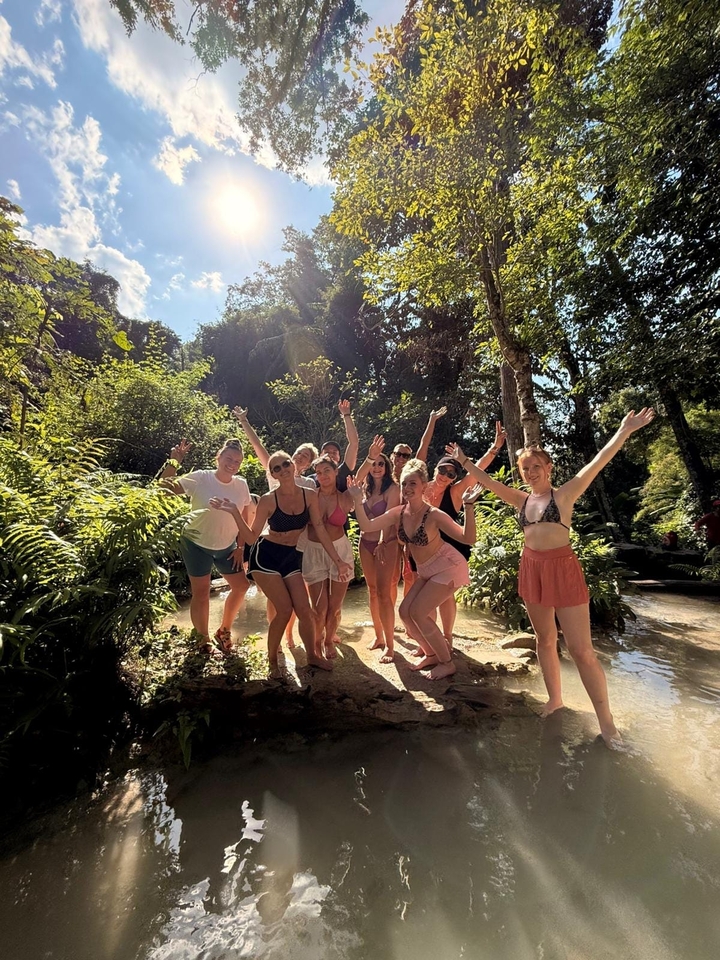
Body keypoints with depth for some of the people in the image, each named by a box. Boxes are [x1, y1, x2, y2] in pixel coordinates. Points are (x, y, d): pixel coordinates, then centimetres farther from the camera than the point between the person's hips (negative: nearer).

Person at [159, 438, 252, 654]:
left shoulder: (241, 485, -6)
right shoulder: (200, 478, -16)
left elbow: (244, 519, 1)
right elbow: (165, 486, -17)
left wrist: (240, 548, 1)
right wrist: (174, 461, -29)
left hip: (227, 546, 4)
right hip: (197, 545, -4)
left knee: (241, 586, 7)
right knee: (201, 592, 6)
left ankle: (224, 631, 30)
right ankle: (202, 638, 30)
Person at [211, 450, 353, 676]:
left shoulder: (309, 495, -6)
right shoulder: (268, 500, -15)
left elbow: (320, 530, -3)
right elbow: (252, 537, -11)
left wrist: (338, 560, -5)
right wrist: (234, 512, -24)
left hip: (291, 557, 4)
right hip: (266, 556, -3)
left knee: (304, 610, 3)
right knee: (284, 610, -7)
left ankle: (312, 656, 28)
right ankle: (272, 660, 19)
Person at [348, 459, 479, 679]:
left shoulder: (434, 514, -26)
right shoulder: (398, 513, -8)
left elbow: (468, 538, -29)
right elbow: (367, 526, -15)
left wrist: (468, 507, -40)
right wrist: (358, 500, -20)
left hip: (448, 567, -7)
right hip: (426, 571, 7)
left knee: (418, 612, -10)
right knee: (405, 611, 4)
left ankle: (447, 662, 11)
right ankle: (431, 654, 27)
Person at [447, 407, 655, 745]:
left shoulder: (565, 494, -5)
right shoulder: (522, 500, 7)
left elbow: (598, 462, -14)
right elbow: (487, 481, 11)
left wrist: (624, 431, -21)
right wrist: (464, 462, 13)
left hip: (563, 569, -5)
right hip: (532, 570, 5)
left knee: (581, 650, -1)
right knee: (545, 641, 16)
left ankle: (606, 721, 14)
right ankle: (555, 698, 34)